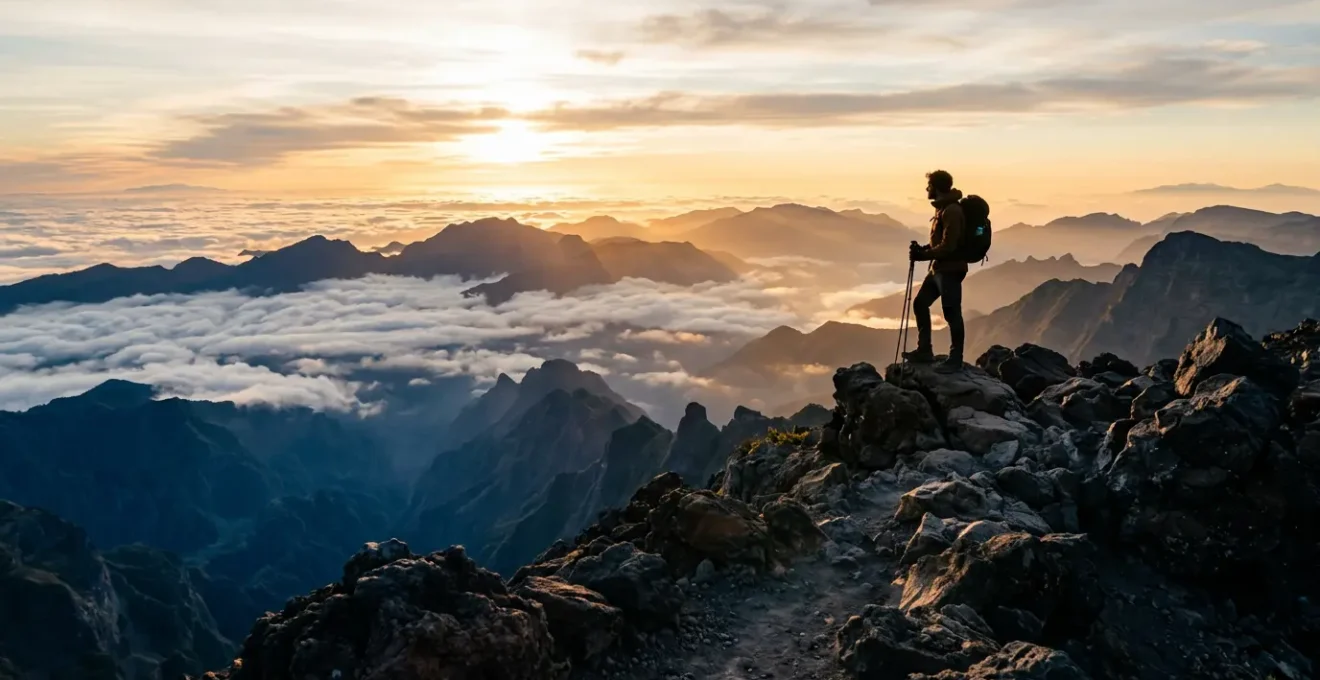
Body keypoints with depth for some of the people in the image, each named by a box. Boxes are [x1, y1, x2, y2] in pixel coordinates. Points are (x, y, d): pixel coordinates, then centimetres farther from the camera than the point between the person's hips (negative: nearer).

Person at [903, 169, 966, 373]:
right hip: (938, 268, 11)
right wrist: (923, 249, 8)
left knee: (952, 313, -5)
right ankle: (924, 351, 22)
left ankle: (955, 359, 2)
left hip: (950, 269, -11)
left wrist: (923, 255, -15)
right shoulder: (943, 208, 14)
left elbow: (948, 245, -22)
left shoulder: (951, 211, -17)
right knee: (920, 304, 14)